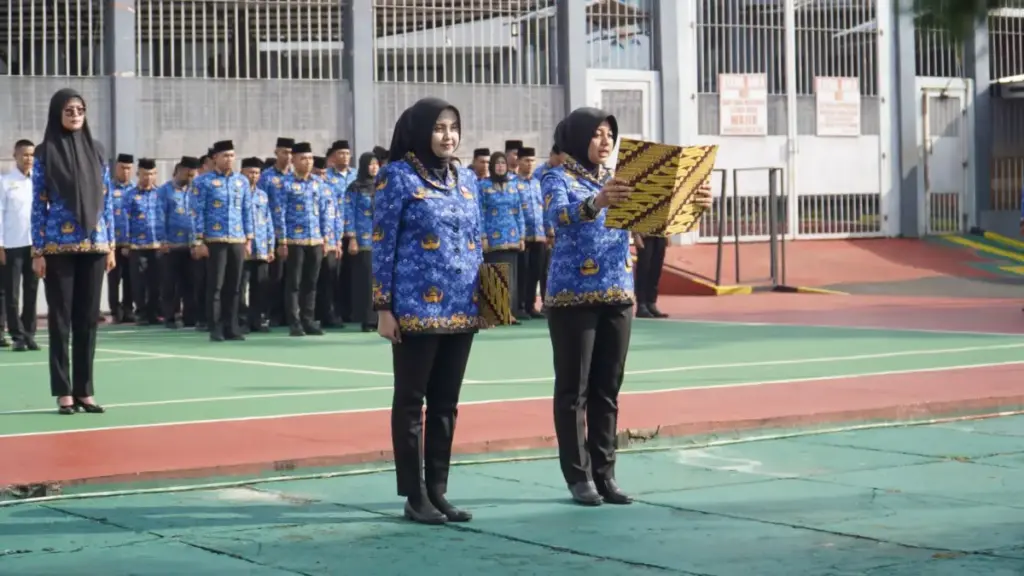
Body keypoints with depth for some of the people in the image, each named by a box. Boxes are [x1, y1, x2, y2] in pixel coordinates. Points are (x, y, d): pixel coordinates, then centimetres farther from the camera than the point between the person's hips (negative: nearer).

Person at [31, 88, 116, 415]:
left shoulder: (96, 151, 9)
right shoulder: (45, 153, -1)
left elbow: (106, 201, 11)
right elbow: (38, 204, -2)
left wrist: (110, 245, 6)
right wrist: (37, 251, -7)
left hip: (93, 245, 3)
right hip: (58, 247, -3)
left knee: (88, 319, 5)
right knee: (60, 319, 0)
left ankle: (84, 390, 12)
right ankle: (64, 392, 5)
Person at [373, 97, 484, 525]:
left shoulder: (463, 179, 12)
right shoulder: (397, 176, -5)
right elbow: (383, 245, -7)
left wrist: (484, 294, 13)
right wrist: (384, 308, -11)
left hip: (462, 309, 6)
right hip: (417, 308, -6)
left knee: (446, 403, 10)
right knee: (411, 401, 3)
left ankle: (438, 491, 17)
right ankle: (415, 497, 7)